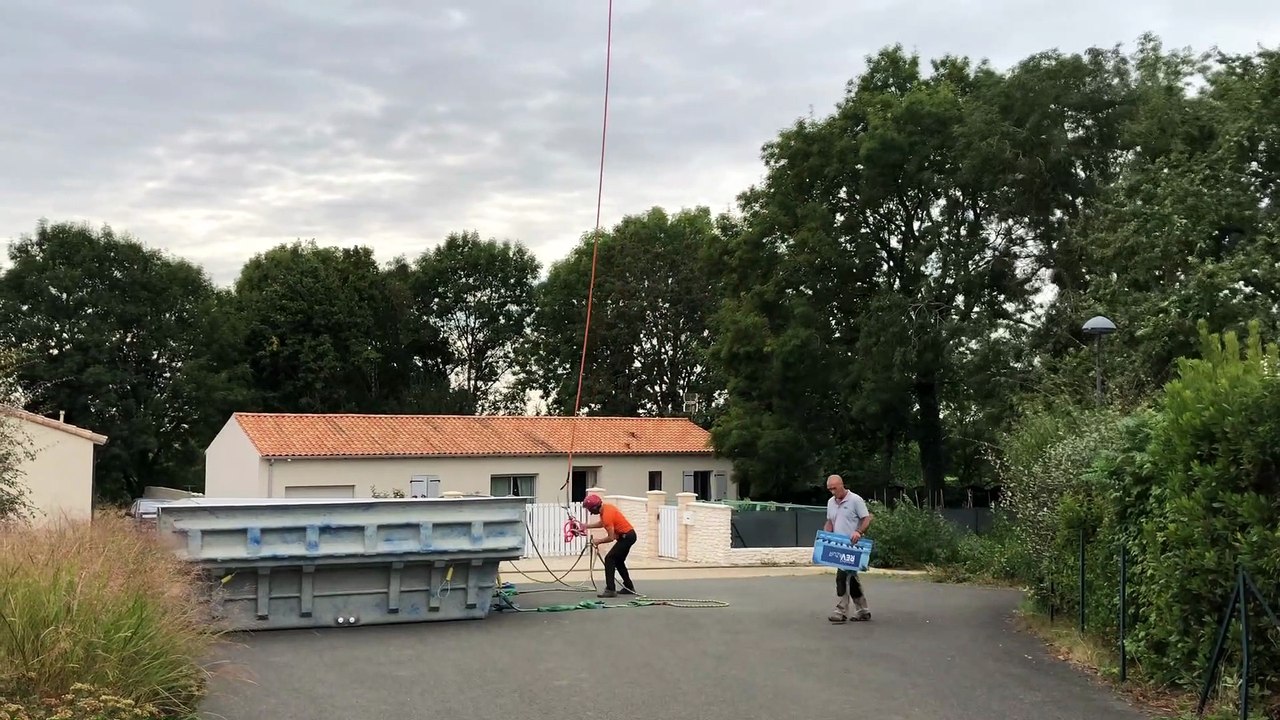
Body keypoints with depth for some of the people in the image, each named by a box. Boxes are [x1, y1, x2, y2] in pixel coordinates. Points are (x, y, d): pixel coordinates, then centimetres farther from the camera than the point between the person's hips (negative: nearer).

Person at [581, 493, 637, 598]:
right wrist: (586, 526, 20)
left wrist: (598, 541, -8)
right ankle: (629, 587, 29)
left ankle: (610, 590, -18)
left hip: (626, 537, -10)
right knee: (618, 561, 20)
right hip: (630, 535, 10)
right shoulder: (605, 507, 2)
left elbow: (611, 537, -24)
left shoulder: (607, 515, -26)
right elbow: (601, 523, 23)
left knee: (609, 559, -13)